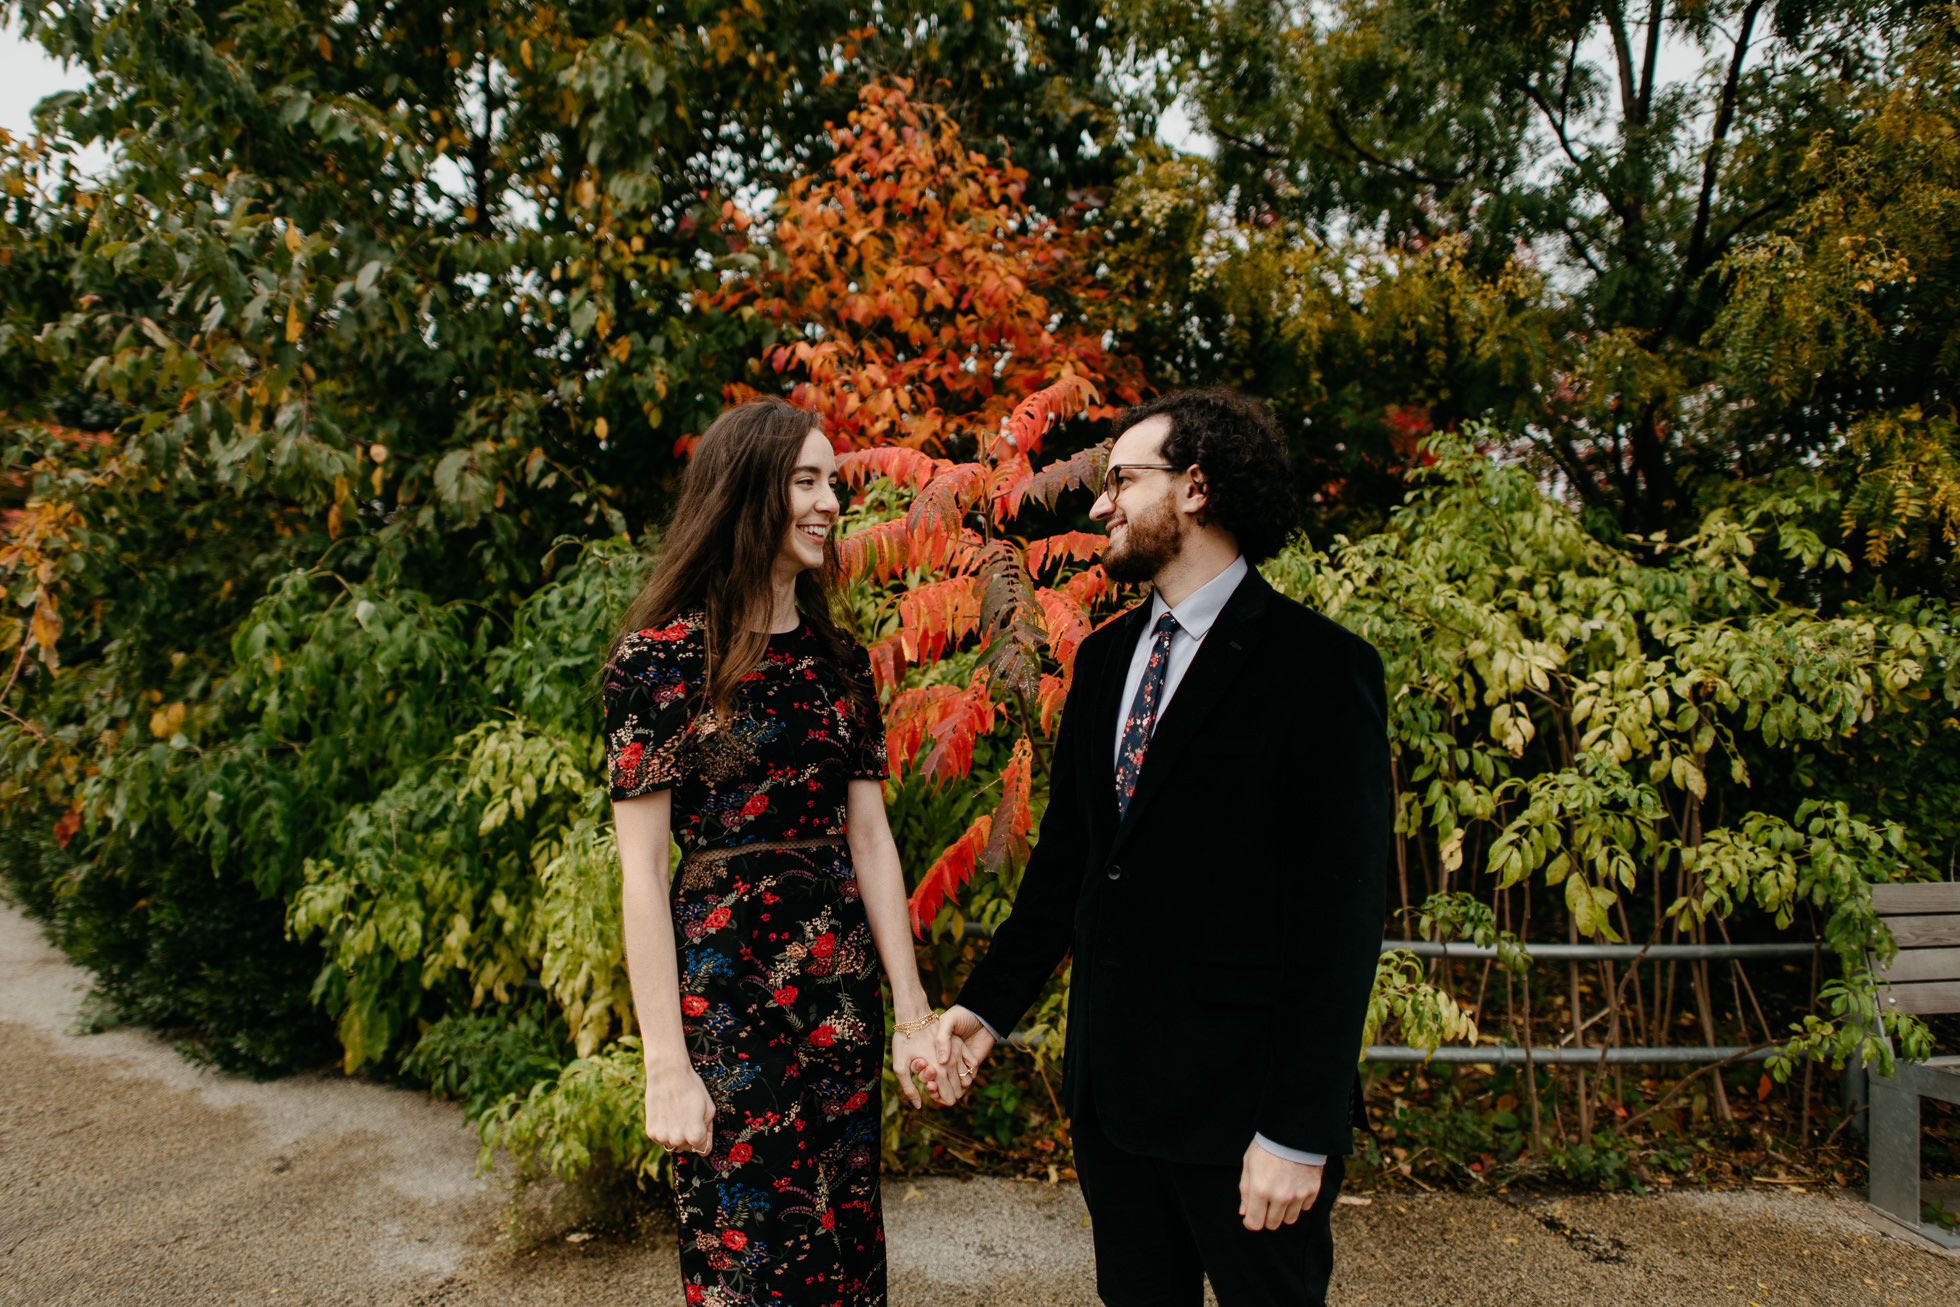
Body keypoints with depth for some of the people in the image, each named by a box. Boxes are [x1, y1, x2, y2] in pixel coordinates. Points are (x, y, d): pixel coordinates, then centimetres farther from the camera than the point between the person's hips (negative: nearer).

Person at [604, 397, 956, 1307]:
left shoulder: (839, 660, 7)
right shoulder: (663, 657, -10)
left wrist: (913, 1015, 4)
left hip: (842, 1000, 5)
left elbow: (870, 839, 6)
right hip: (726, 998, -5)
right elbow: (642, 871, -11)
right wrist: (667, 1067, -13)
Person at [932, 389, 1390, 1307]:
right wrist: (991, 1002, 7)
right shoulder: (1104, 656, 10)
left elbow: (1344, 909, -15)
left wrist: (1300, 1132, -17)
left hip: (1239, 1094, -6)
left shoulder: (1318, 665, -12)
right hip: (1107, 1085, 6)